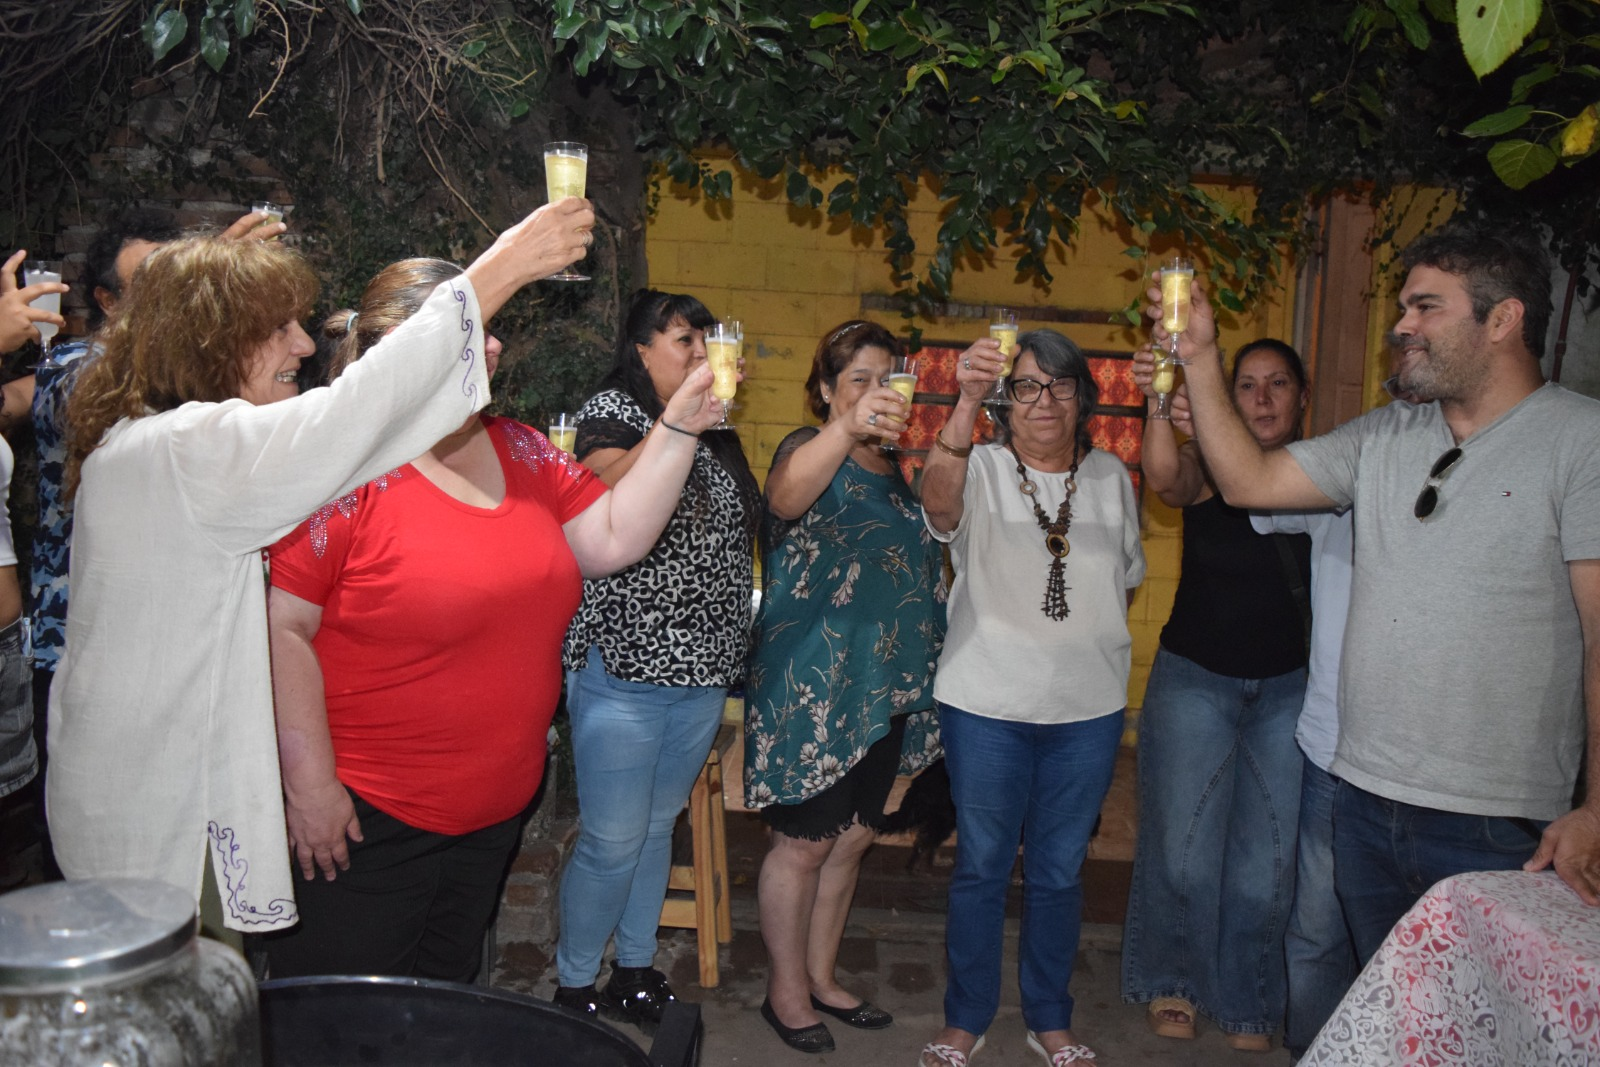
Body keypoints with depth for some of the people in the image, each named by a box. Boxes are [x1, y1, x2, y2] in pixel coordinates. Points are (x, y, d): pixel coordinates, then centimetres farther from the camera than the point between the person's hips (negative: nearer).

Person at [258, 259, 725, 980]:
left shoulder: (519, 451, 6)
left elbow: (613, 539, 3)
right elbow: (279, 629, -16)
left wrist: (678, 429, -5)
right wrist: (310, 784, -17)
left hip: (497, 809, 7)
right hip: (366, 819, -6)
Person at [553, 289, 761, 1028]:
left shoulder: (712, 430, 12)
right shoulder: (613, 410, -8)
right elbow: (612, 495, -28)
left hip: (703, 674, 7)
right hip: (626, 670, -6)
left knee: (657, 828, 18)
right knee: (612, 842, 0)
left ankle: (635, 971, 34)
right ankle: (574, 987, 21)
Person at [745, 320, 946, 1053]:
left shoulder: (896, 469, 12)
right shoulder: (809, 449, -10)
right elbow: (785, 496, -36)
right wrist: (847, 427, -52)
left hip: (884, 688, 7)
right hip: (813, 686, -7)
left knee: (852, 838, 16)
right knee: (804, 842, 3)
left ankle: (821, 978, 32)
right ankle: (787, 993, 21)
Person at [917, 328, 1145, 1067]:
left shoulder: (1111, 478, 8)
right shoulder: (982, 468, -4)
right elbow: (939, 501, -29)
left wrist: (1090, 642, 5)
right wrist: (967, 402, -42)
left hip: (1089, 708, 3)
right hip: (986, 704, -3)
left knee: (1059, 871, 15)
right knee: (981, 866, 9)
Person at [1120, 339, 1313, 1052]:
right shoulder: (1208, 468, -6)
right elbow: (1164, 474, -29)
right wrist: (1163, 395, -45)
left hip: (1287, 688, 2)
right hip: (1195, 679, -2)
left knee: (1265, 862, 8)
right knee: (1185, 853, 1)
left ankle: (1246, 1005, 31)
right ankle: (1172, 982, 28)